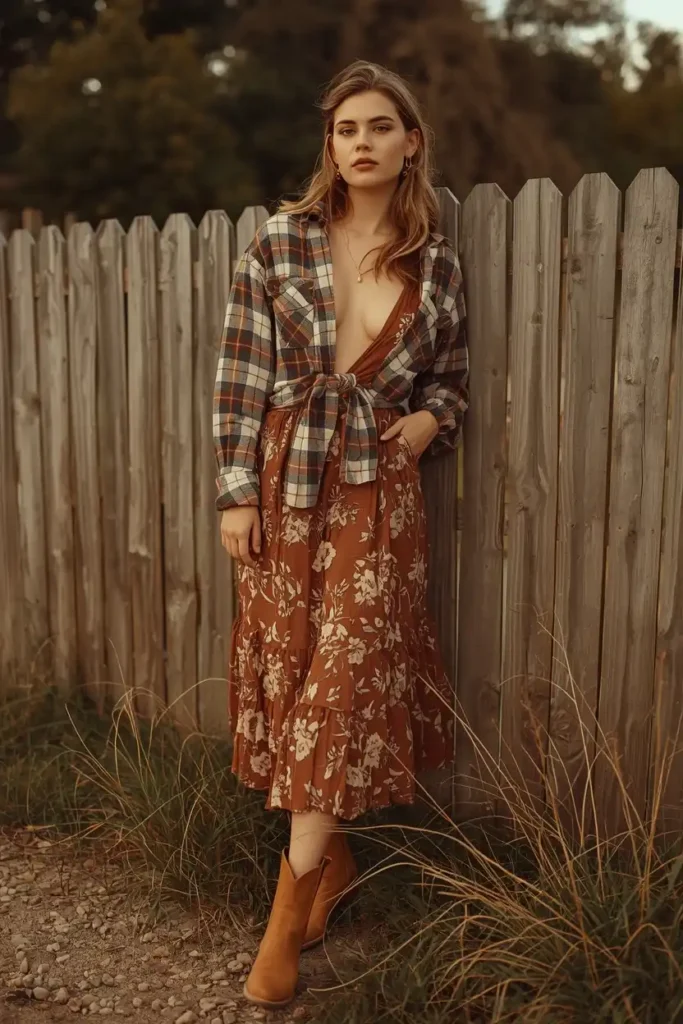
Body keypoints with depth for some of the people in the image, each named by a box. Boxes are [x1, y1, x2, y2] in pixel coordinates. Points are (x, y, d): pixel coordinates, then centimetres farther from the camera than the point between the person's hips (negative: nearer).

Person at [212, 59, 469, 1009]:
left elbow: (452, 377, 16)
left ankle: (291, 902, 12)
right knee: (285, 672, 6)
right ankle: (333, 856, 28)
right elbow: (240, 375, -1)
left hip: (378, 492, 0)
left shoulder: (436, 263, 4)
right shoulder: (280, 240, 0)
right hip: (283, 483, 1)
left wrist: (429, 418, -6)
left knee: (345, 681, -2)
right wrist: (237, 492, -6)